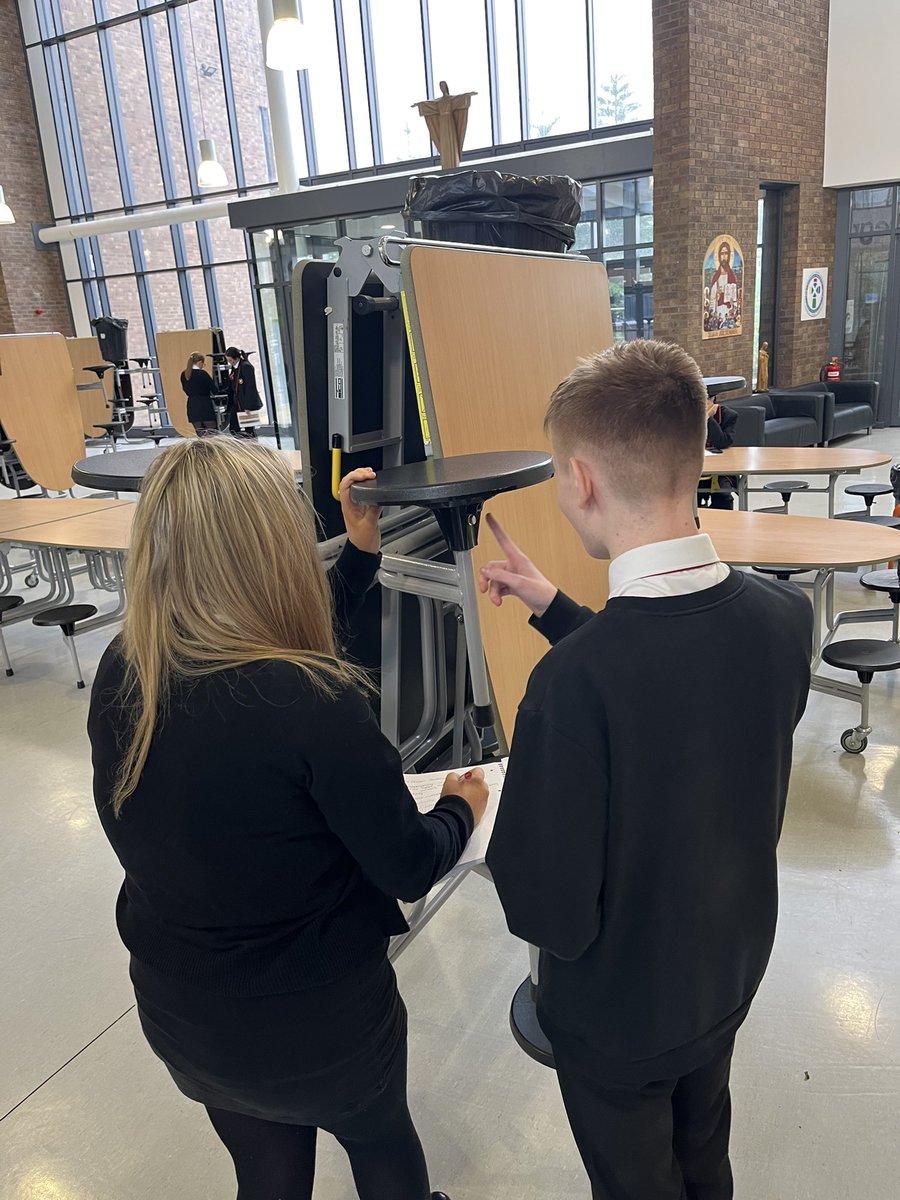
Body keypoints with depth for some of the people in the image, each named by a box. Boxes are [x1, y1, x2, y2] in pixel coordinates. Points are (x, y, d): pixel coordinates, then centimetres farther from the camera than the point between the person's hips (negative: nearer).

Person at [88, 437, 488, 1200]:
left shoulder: (119, 677, -15)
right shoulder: (314, 704, -34)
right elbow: (409, 868, -21)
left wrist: (361, 552, 0)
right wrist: (463, 806, 0)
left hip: (180, 1015, 5)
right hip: (318, 1020, -4)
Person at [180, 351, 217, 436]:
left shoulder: (184, 374, 6)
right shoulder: (202, 373, -13)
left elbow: (185, 390, 15)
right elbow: (213, 388, -9)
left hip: (192, 406, 6)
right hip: (205, 405, -6)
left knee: (200, 434, 9)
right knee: (213, 433, -1)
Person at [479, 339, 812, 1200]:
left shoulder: (574, 679, -40)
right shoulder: (785, 616, -20)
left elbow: (547, 914, -29)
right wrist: (553, 608, -2)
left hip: (619, 1008, -5)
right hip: (731, 969, 5)